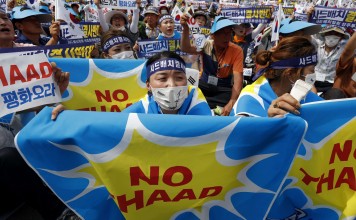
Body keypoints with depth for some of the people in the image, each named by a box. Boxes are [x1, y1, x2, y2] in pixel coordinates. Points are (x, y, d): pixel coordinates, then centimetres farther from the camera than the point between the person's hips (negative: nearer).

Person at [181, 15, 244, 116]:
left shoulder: (236, 51, -15)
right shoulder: (206, 45, -8)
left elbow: (238, 79, -21)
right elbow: (186, 49, -25)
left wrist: (231, 103, -35)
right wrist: (185, 28, -45)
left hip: (223, 89, -1)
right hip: (204, 85, 2)